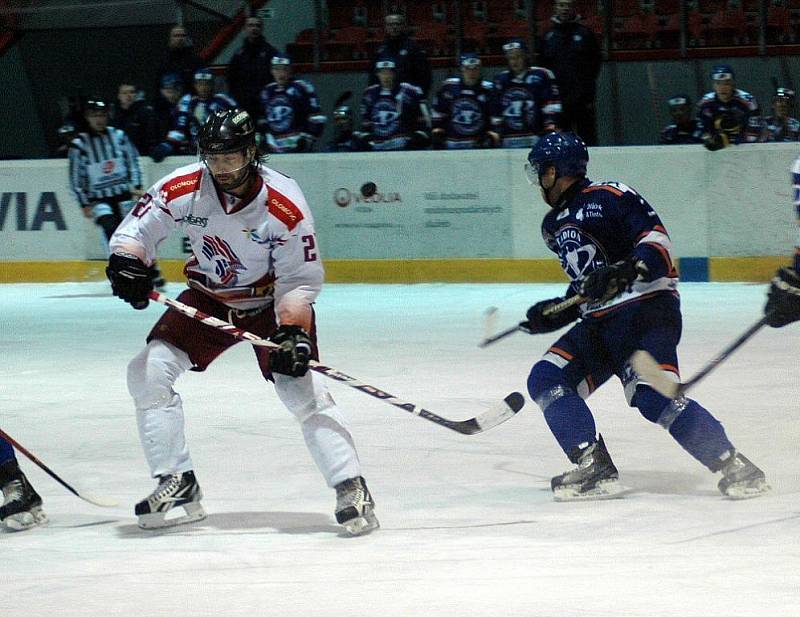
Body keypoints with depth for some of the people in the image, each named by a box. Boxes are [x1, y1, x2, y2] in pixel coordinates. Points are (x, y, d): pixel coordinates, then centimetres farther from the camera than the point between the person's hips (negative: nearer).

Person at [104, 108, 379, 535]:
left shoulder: (285, 205, -25)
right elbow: (137, 228, -7)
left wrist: (293, 331, -31)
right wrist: (127, 263, -28)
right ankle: (177, 485, 1)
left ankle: (351, 488, -15)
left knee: (302, 388, -21)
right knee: (148, 370, -9)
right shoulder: (183, 189, -18)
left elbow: (301, 278, -18)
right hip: (208, 298, 4)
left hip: (272, 302, -4)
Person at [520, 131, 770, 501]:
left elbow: (657, 239, -16)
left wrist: (627, 269, -31)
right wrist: (554, 315, 19)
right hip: (599, 324, 9)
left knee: (653, 398, -25)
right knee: (546, 380, -7)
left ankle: (734, 467, -18)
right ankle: (595, 470, -11)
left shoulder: (608, 197, -7)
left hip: (646, 309, -9)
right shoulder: (554, 225, 20)